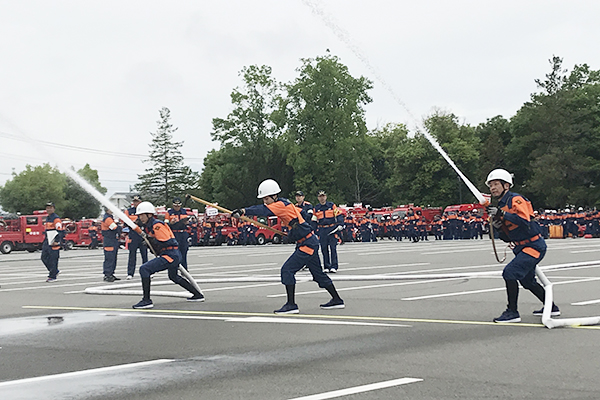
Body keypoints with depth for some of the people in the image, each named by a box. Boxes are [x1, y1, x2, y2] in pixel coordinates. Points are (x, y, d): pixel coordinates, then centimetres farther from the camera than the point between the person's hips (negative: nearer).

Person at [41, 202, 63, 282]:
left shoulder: (56, 218, -10)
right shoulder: (47, 218, 19)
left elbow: (59, 231, -16)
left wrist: (56, 241, -23)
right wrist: (44, 241, 27)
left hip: (53, 243, -10)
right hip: (47, 242, 10)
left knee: (53, 260, -6)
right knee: (44, 258, 9)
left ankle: (52, 277, -1)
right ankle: (55, 271, 23)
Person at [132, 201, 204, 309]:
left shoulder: (157, 225, -15)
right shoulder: (148, 225, 15)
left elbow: (167, 242, -21)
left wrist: (151, 239, -16)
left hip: (171, 255, -11)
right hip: (174, 255, 11)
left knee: (144, 269, -19)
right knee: (174, 277, 33)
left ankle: (147, 300, -20)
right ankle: (197, 295, 42)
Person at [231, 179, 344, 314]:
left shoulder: (281, 205, -15)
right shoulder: (286, 204, 12)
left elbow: (264, 210, -31)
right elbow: (303, 214, 23)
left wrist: (243, 211, -42)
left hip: (308, 244, -10)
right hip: (311, 242, 10)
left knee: (287, 269, -12)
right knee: (318, 274, 18)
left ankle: (291, 305, -10)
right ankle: (337, 300, 29)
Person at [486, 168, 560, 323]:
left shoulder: (516, 200, -14)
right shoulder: (500, 206, 13)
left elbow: (525, 221, -31)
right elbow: (507, 238, 14)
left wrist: (503, 214, -32)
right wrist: (498, 227, -5)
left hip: (534, 246, -10)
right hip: (523, 247, 10)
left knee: (509, 272, -19)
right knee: (527, 280, 21)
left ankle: (512, 312, -12)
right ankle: (551, 307, 37)